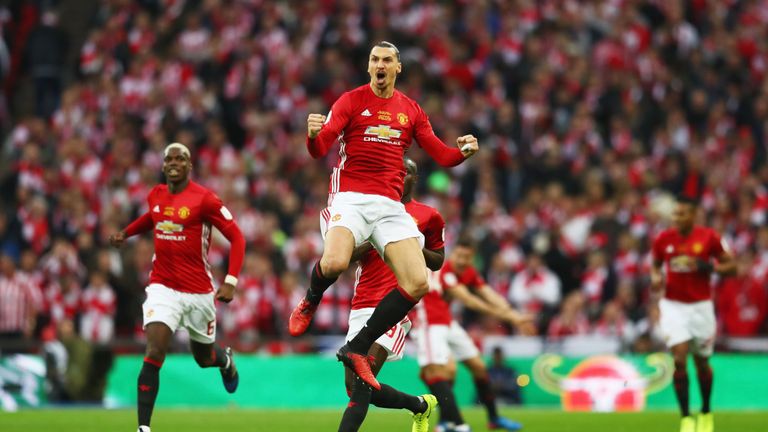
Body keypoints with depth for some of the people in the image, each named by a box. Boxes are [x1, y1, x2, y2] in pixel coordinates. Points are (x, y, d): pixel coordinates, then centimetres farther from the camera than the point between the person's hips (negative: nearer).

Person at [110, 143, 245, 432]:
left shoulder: (204, 199, -12)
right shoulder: (155, 195, 4)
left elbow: (236, 237, -10)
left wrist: (231, 281, -19)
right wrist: (126, 233, 17)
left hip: (199, 291, -2)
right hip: (163, 287, 2)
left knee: (203, 357, 17)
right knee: (154, 353, -17)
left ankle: (226, 360, 56)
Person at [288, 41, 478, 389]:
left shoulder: (411, 110, 15)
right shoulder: (351, 101, 3)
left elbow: (441, 155, 12)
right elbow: (319, 150, -6)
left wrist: (462, 152, -11)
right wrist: (313, 134, -29)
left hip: (390, 205, 4)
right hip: (350, 199, -4)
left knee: (418, 283, -13)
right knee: (335, 262, -32)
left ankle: (357, 348, 0)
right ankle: (310, 301, 7)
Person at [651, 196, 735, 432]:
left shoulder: (709, 237, -8)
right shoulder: (663, 239, -2)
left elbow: (731, 266, -1)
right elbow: (655, 265, 15)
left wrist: (706, 266, -18)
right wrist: (656, 278, -7)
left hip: (701, 306, 0)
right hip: (673, 305, 0)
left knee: (702, 362, 10)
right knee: (679, 359, -14)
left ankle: (706, 412, 32)